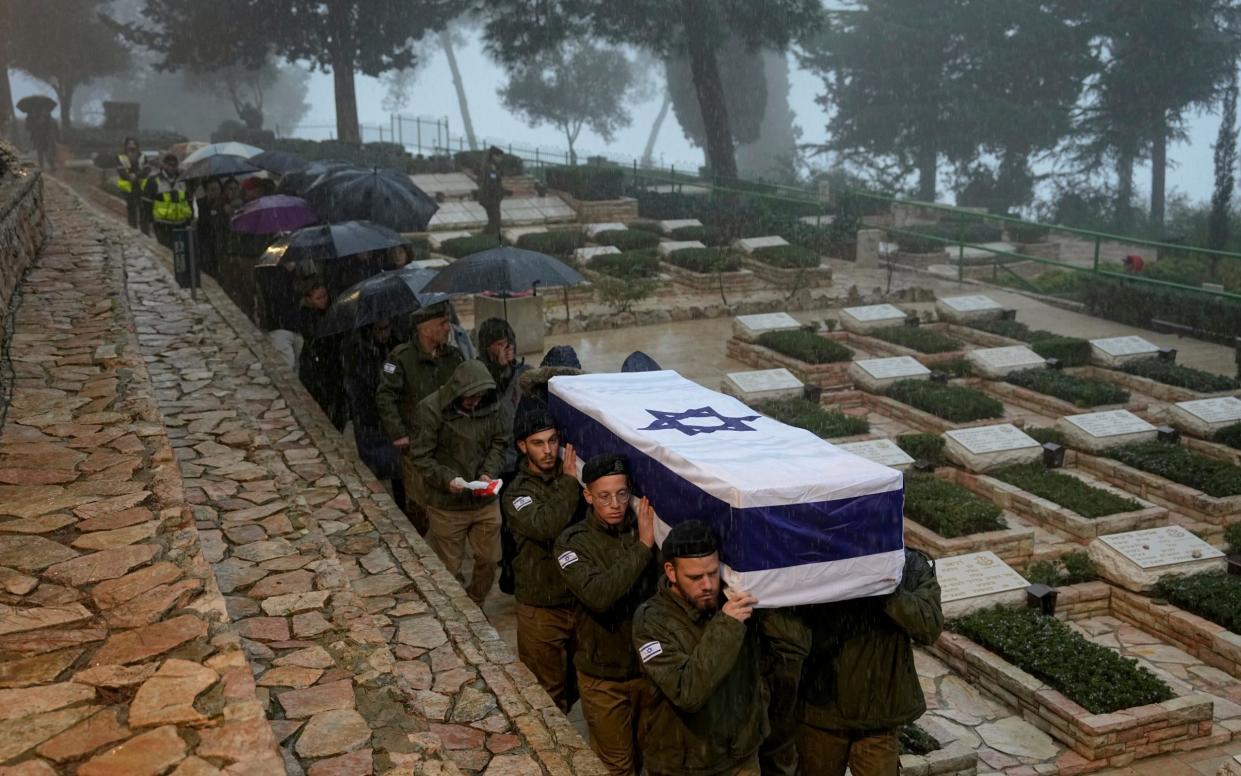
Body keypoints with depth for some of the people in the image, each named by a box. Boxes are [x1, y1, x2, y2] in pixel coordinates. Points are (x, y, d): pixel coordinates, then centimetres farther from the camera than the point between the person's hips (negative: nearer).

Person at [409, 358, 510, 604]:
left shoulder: (488, 406, -3)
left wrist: (488, 472, -9)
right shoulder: (431, 409, -16)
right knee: (449, 568, 9)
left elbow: (499, 442, 8)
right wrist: (447, 478, -26)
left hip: (485, 500, 4)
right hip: (446, 503, -4)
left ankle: (475, 605, 37)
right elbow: (421, 457, -13)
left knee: (489, 558, 14)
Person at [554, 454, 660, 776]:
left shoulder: (647, 529, -7)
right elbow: (597, 596, -30)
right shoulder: (573, 543, -13)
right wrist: (642, 548, -29)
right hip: (604, 676, -2)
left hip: (650, 665, 2)